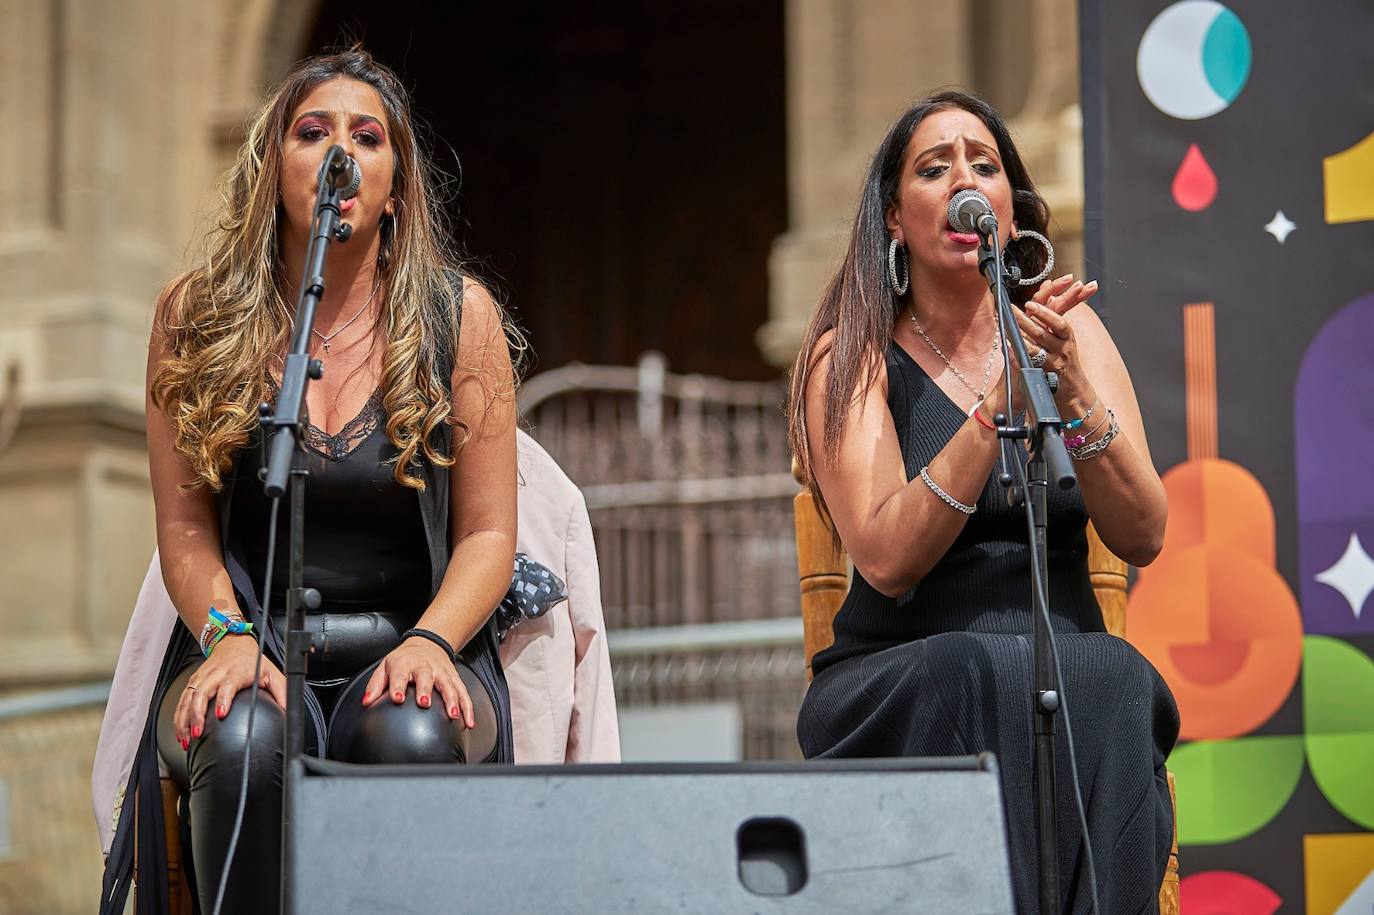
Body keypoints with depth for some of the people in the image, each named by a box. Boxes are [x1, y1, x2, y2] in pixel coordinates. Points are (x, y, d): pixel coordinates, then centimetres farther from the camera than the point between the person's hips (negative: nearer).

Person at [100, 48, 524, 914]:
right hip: (247, 641, 0)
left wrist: (430, 641, -16)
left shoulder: (460, 317, 4)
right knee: (242, 741, -35)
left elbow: (487, 533, 3)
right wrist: (228, 636, -15)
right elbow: (185, 526, 5)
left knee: (409, 736, -36)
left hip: (409, 645, 0)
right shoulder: (196, 316, 6)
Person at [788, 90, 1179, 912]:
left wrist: (1071, 394, -17)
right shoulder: (852, 358, 1)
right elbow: (887, 559, -13)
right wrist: (1001, 402, -22)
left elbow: (1142, 539, -1)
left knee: (1113, 678, -32)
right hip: (905, 682, -2)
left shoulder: (1070, 329, 9)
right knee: (969, 673, -35)